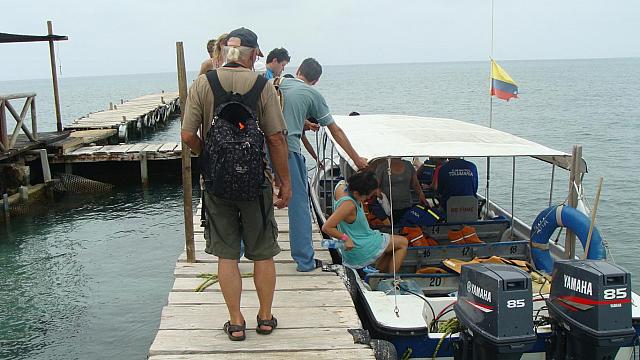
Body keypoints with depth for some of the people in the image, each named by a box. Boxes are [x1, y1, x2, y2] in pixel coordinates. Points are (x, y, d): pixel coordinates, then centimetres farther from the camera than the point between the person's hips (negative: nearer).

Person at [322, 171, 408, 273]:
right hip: (359, 248, -9)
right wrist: (346, 238, -26)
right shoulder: (348, 204, -35)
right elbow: (326, 227, -37)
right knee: (403, 242, 4)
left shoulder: (342, 186, -9)